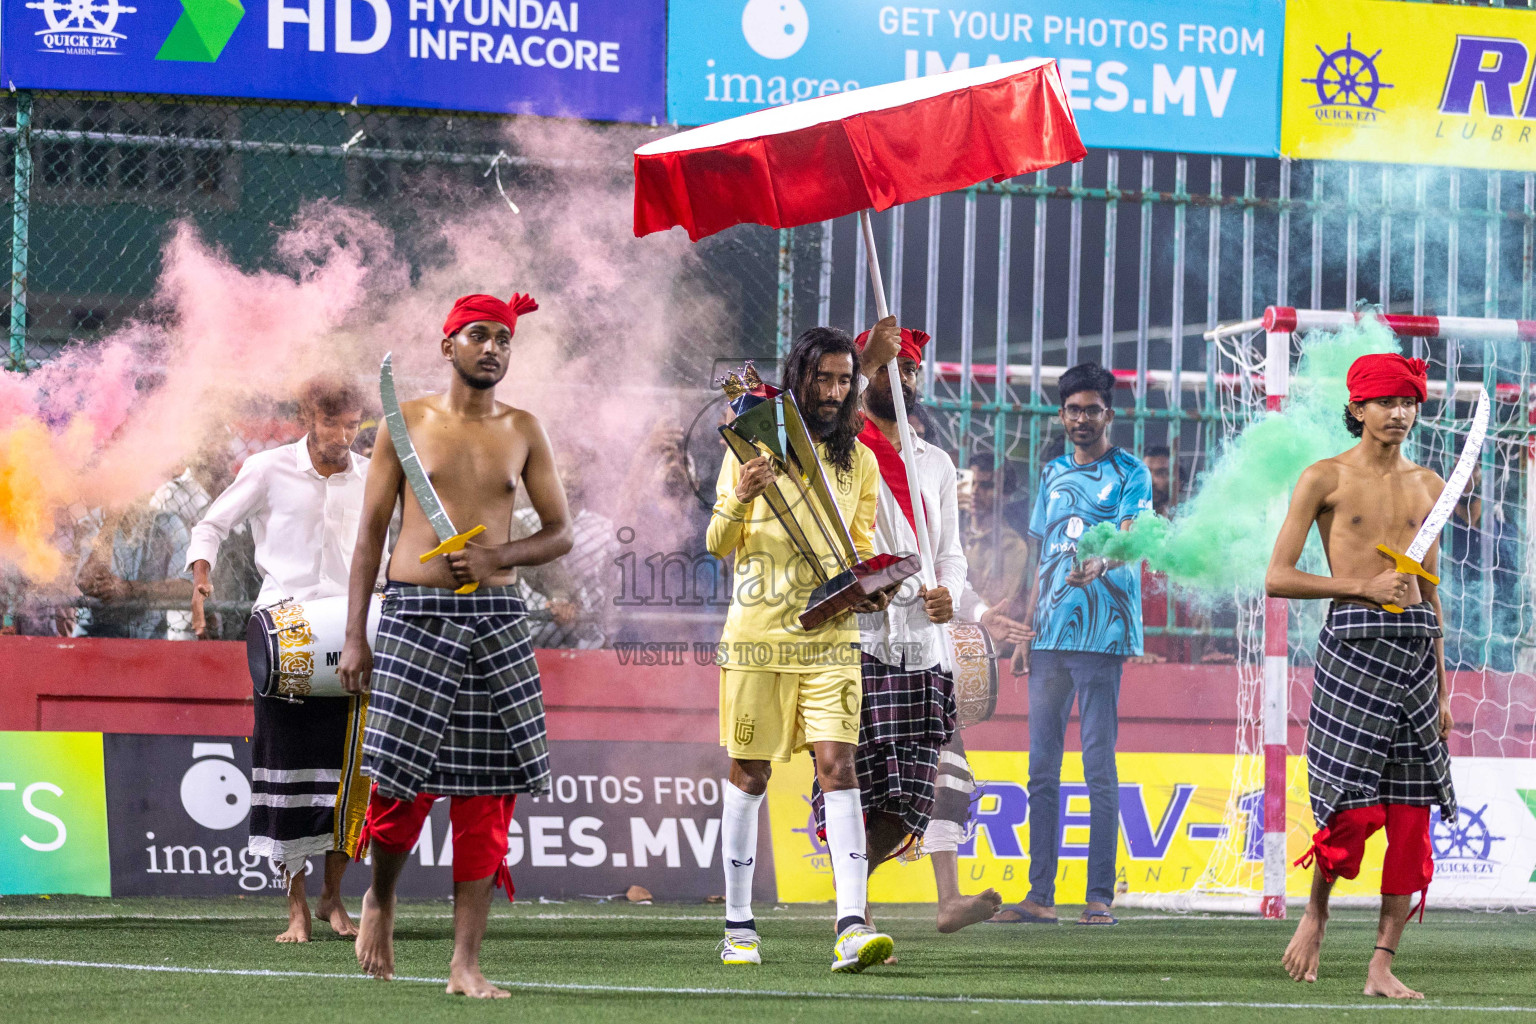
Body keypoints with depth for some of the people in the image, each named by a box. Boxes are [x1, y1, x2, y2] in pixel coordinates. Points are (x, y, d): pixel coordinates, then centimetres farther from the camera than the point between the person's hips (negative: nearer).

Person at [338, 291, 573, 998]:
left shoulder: (522, 430, 10)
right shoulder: (407, 423, 5)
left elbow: (560, 533, 12)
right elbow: (371, 533, 5)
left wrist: (496, 557, -8)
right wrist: (354, 638, -1)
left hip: (496, 620, 2)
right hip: (414, 614, -2)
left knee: (486, 791, -2)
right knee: (401, 780, -9)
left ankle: (465, 963, 1)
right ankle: (380, 899, 22)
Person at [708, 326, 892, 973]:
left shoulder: (859, 463, 11)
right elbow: (719, 545, 2)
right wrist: (740, 500, -18)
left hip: (831, 634, 2)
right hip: (758, 631, -2)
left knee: (837, 767, -11)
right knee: (749, 776, 4)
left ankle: (852, 927, -19)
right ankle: (738, 925, 14)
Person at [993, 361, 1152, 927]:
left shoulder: (1129, 473, 2)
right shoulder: (1052, 475, 19)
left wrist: (1100, 564, -36)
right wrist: (1026, 629, 15)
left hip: (1101, 632, -6)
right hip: (1049, 638, 6)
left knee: (1099, 767, -7)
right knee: (1042, 768, 4)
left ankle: (1100, 896, -6)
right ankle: (1040, 895, 5)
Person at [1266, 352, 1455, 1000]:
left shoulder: (1427, 486, 15)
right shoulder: (1325, 478, 1)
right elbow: (1277, 578, -4)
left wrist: (1442, 687, 16)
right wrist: (1364, 586, -12)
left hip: (1416, 648, 5)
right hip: (1353, 645, -5)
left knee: (1412, 817, -1)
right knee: (1351, 806, -10)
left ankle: (1382, 966, 3)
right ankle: (1315, 916, 18)